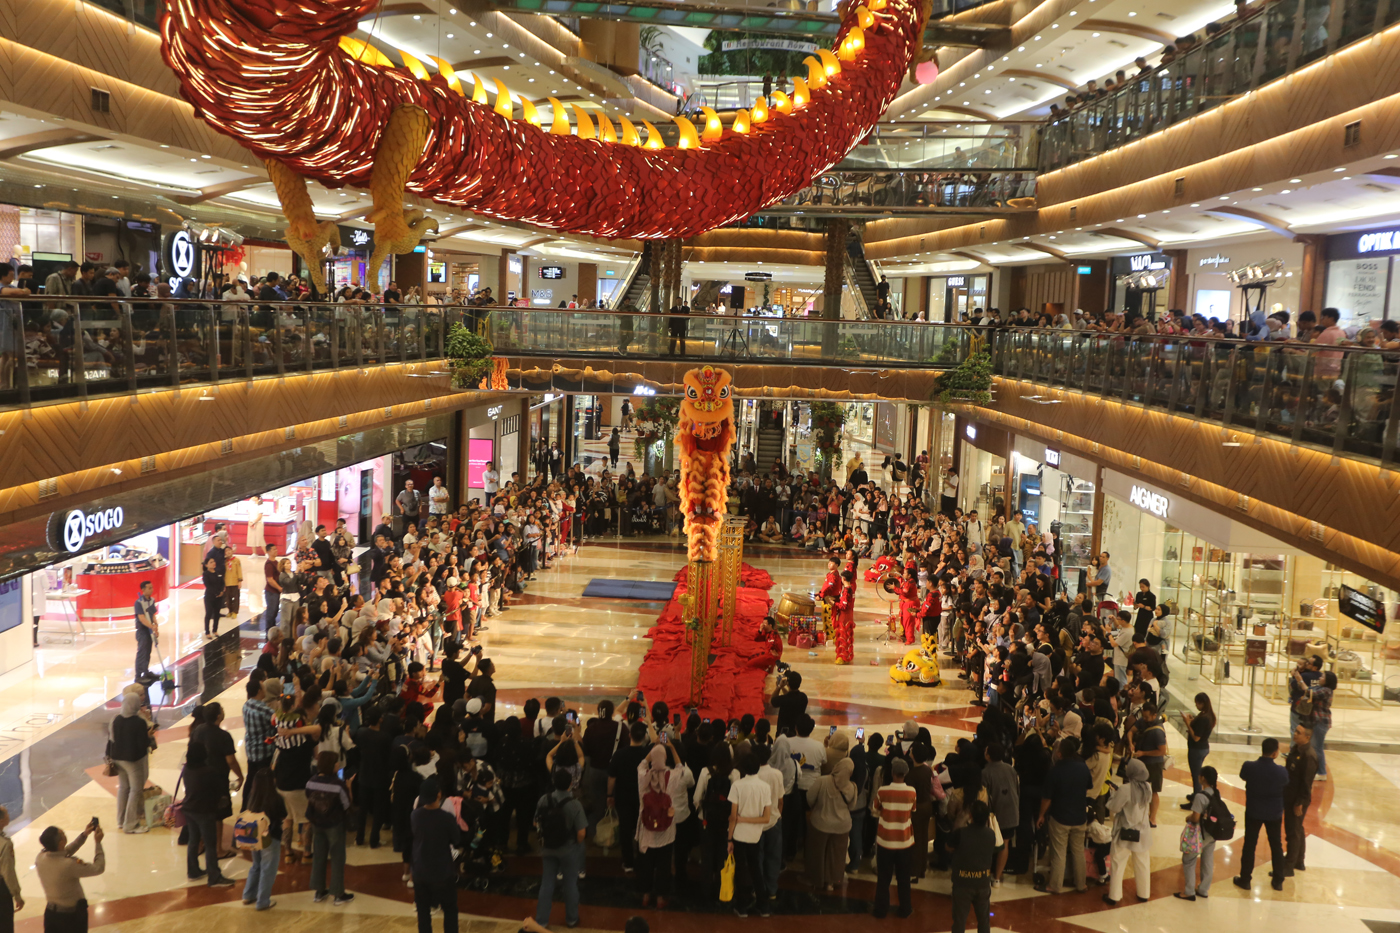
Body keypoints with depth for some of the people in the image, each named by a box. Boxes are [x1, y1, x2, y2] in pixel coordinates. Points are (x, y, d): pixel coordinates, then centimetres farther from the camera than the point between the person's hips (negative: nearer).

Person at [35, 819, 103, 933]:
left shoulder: (40, 857, -13)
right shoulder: (70, 865, -32)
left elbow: (64, 853, 7)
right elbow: (98, 868, -19)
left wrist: (84, 835, 5)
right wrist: (98, 843, -10)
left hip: (51, 912, 6)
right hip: (72, 915, -6)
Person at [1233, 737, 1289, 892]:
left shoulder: (1249, 767, -21)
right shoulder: (1281, 772, -22)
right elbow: (1285, 785, -2)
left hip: (1253, 812, 0)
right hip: (1274, 814, 0)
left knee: (1249, 845, 14)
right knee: (1276, 846, 19)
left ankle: (1245, 879, 22)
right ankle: (1278, 881, 30)